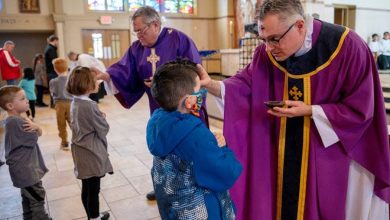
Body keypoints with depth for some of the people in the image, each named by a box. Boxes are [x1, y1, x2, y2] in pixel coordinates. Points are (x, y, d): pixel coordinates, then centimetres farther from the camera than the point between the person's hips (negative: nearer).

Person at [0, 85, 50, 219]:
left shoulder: (18, 119, 8)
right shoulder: (14, 122, -23)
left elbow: (39, 133, 5)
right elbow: (33, 139, -19)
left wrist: (35, 127, -16)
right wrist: (31, 124, -5)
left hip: (26, 167, 10)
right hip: (25, 169, -10)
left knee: (28, 198, 20)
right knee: (37, 197, -2)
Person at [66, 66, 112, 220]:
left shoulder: (75, 103, 4)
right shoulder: (90, 105, -22)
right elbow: (103, 129, -14)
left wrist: (98, 117, 2)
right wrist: (103, 118, 3)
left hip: (81, 152, 8)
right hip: (92, 153, -8)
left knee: (86, 188, 19)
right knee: (93, 189, 6)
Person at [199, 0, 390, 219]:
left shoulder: (348, 47, -19)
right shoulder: (268, 51, -9)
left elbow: (360, 109, -14)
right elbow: (246, 84, -6)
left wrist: (309, 111, -23)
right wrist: (211, 84, -24)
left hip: (332, 150, -3)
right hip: (284, 151, 4)